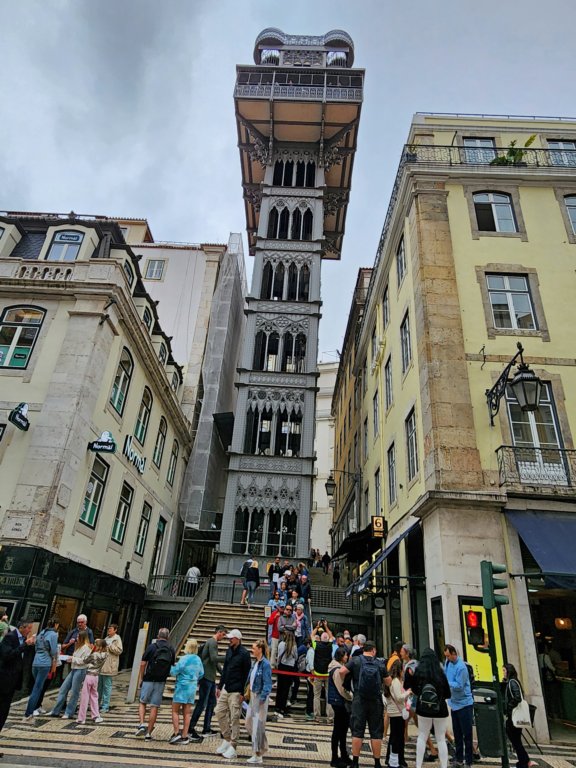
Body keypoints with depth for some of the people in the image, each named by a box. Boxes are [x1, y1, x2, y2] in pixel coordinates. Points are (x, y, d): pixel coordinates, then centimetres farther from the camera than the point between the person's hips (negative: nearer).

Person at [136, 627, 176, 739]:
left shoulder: (151, 647, -6)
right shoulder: (171, 650, 1)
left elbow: (143, 664, -6)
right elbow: (172, 667, 6)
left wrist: (141, 677, 7)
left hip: (148, 680, -1)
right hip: (161, 682, 1)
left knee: (142, 703, 17)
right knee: (155, 707, 8)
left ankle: (142, 724, -1)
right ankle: (148, 732, 10)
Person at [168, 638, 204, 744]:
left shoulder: (184, 659, -17)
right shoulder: (198, 660, 3)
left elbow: (174, 672, -14)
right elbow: (201, 674, 12)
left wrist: (173, 666, 5)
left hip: (182, 686, -6)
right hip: (192, 687, 6)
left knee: (175, 711, 7)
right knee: (187, 713, 11)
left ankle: (176, 733, 0)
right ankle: (184, 736, 14)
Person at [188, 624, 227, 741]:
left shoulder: (212, 642, 17)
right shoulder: (212, 642, -13)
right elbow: (214, 659, -24)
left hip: (211, 678, 10)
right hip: (207, 677, -10)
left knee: (212, 702, 15)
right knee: (202, 703, -6)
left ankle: (207, 729, 22)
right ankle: (191, 729, 0)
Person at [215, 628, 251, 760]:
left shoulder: (244, 653, -14)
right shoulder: (229, 651, 9)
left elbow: (246, 674, -14)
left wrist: (242, 693, -15)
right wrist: (219, 686, 15)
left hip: (236, 691, -8)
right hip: (226, 689, 8)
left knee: (234, 718, 0)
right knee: (219, 712, 10)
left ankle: (232, 746, 11)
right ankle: (226, 738, 26)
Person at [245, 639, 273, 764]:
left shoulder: (265, 664, -18)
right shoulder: (255, 662, 6)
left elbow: (267, 683, -19)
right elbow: (251, 679, 12)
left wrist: (262, 698, -23)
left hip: (260, 697, -9)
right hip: (253, 695, 9)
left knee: (258, 726, 1)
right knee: (249, 723, 17)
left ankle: (258, 755, 16)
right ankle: (263, 746, 35)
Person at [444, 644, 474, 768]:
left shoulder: (461, 667, -23)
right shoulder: (448, 662, 0)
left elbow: (459, 686, -24)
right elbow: (445, 676, 13)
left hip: (464, 704, -8)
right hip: (454, 703, 8)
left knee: (467, 733, 1)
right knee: (457, 732, 17)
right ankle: (458, 758, 28)